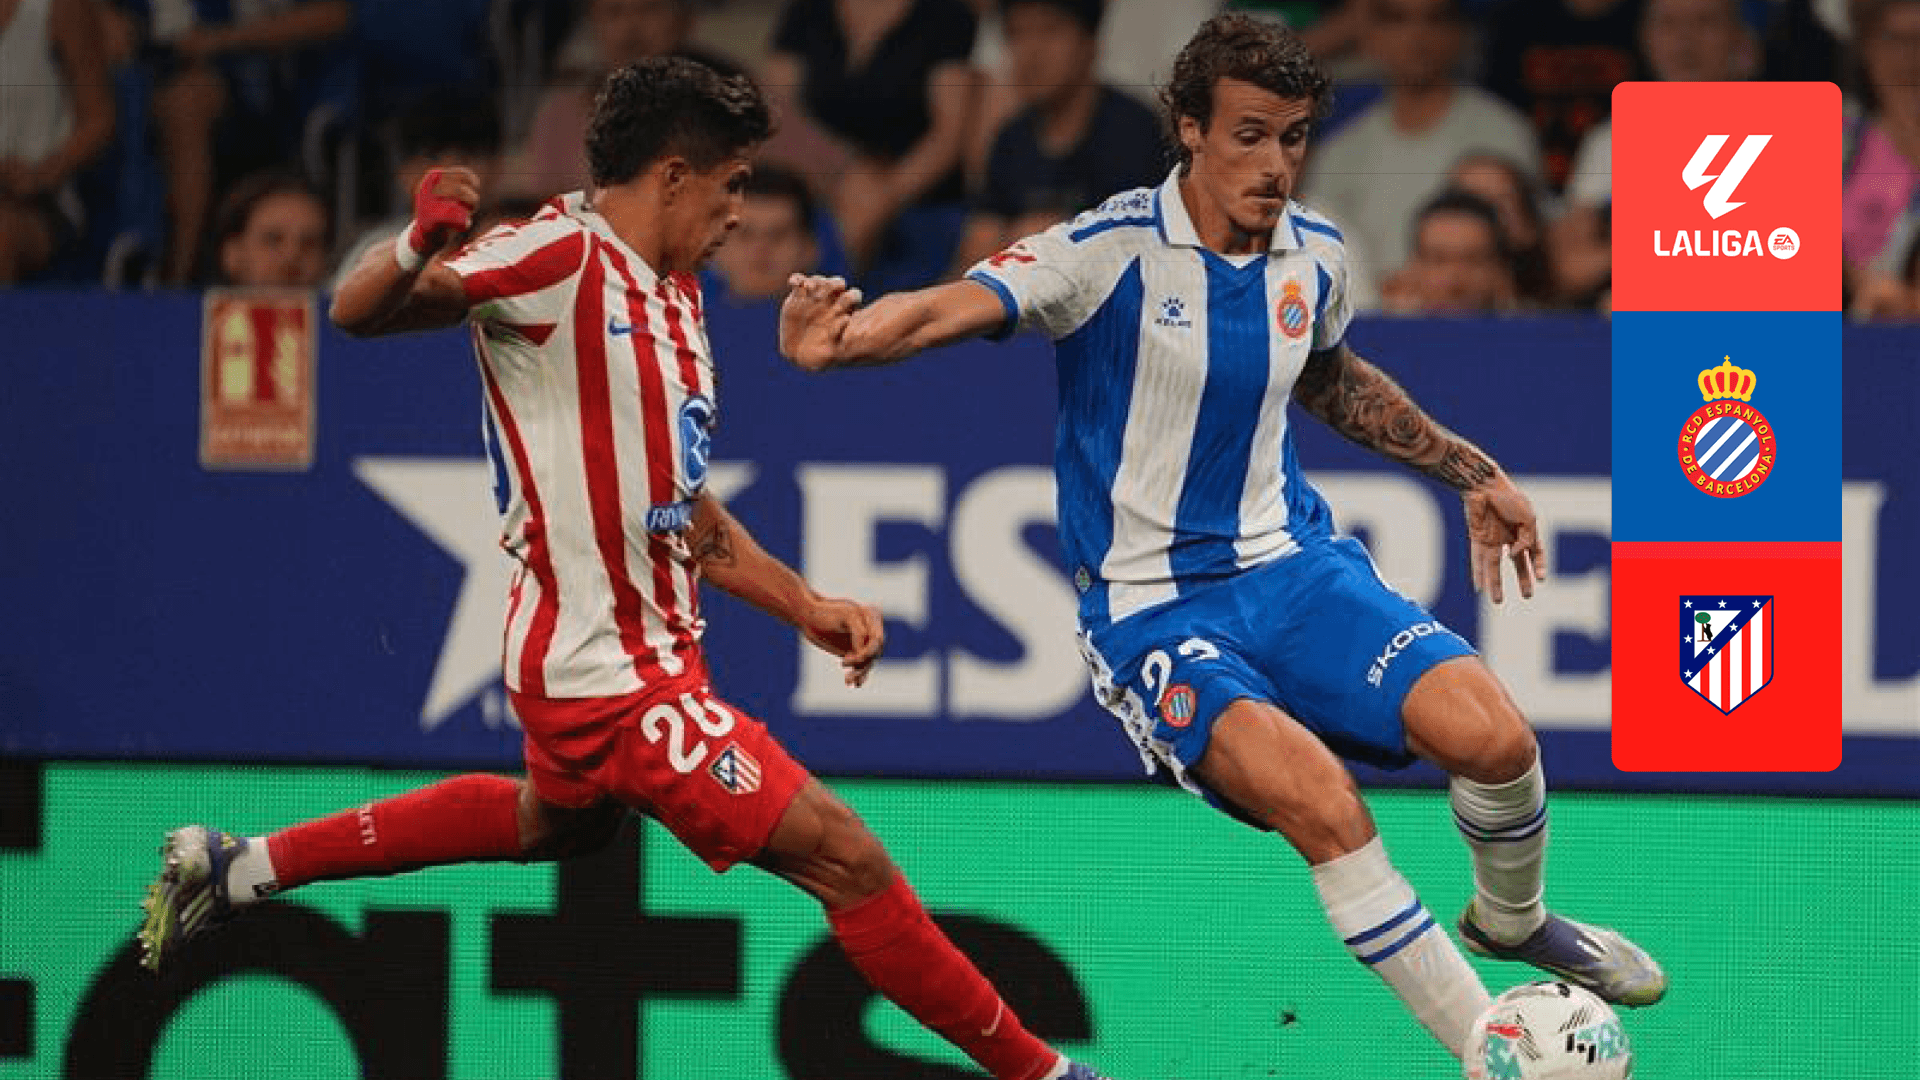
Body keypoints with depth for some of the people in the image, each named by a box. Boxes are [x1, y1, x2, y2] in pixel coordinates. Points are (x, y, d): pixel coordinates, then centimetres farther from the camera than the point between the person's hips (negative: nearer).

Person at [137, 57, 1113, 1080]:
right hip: (611, 675, -11)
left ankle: (238, 868, 43)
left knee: (559, 823, 37)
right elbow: (359, 311, -23)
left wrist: (808, 608, 13)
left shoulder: (672, 298, 13)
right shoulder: (561, 256, -16)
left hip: (653, 643, 11)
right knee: (845, 860, -10)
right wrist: (420, 246, -44)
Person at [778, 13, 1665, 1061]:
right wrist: (841, 339, -50)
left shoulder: (1314, 255, 4)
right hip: (1150, 609, -5)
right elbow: (949, 309, -29)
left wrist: (1469, 472, 28)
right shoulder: (1111, 249, -15)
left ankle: (1509, 921, 17)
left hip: (1291, 563, 5)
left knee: (1493, 735, -18)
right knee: (1318, 800, -32)